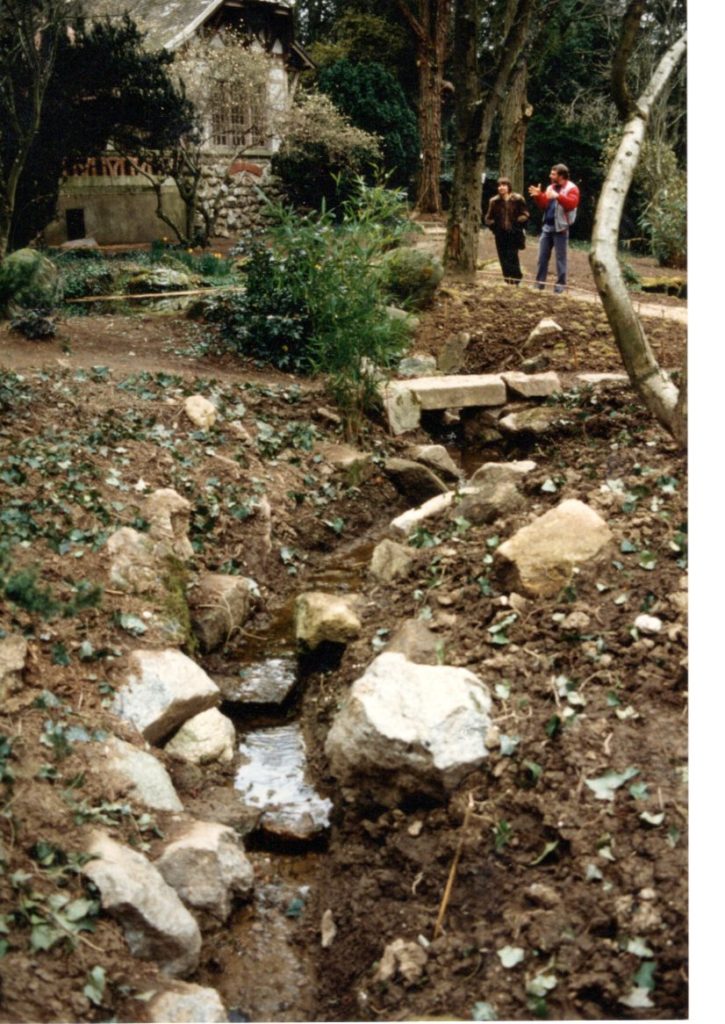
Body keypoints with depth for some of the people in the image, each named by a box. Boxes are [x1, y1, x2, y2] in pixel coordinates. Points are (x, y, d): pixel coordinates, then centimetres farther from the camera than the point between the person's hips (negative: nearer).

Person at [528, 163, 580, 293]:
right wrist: (538, 196, -1)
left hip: (560, 228, -7)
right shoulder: (551, 187, 16)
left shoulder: (571, 188, -6)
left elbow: (572, 203, -23)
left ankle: (560, 286, 1)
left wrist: (558, 196, -33)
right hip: (547, 227, 7)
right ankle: (539, 284, 13)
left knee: (560, 258, -2)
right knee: (542, 257, 8)